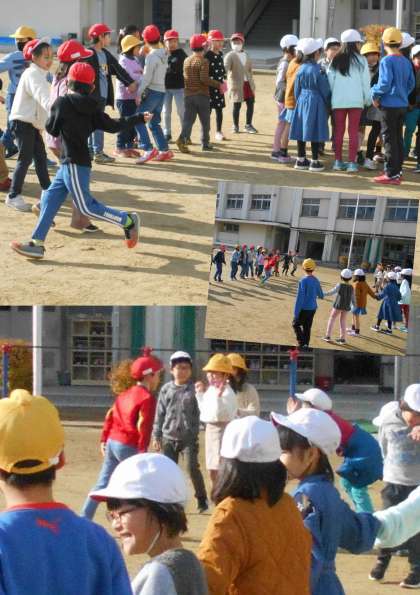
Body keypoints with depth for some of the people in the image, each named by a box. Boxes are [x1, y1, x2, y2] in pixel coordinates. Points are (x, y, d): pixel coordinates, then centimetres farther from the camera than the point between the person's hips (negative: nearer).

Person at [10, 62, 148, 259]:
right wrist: (139, 118, 15)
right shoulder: (92, 108, 5)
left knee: (87, 207, -4)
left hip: (74, 164, -8)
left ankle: (128, 221, -1)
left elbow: (52, 129, -5)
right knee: (50, 199, 12)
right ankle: (36, 243, 14)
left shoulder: (62, 102, -12)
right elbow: (112, 126, 2)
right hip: (69, 164, 8)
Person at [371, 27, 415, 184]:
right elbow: (411, 84, 11)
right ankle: (397, 172, 18)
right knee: (398, 138, 14)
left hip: (389, 105, -7)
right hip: (402, 105, 7)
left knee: (389, 139, -3)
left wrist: (375, 95, -5)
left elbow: (385, 83, -19)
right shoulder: (406, 62, 7)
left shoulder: (387, 61, -14)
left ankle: (391, 174, -3)